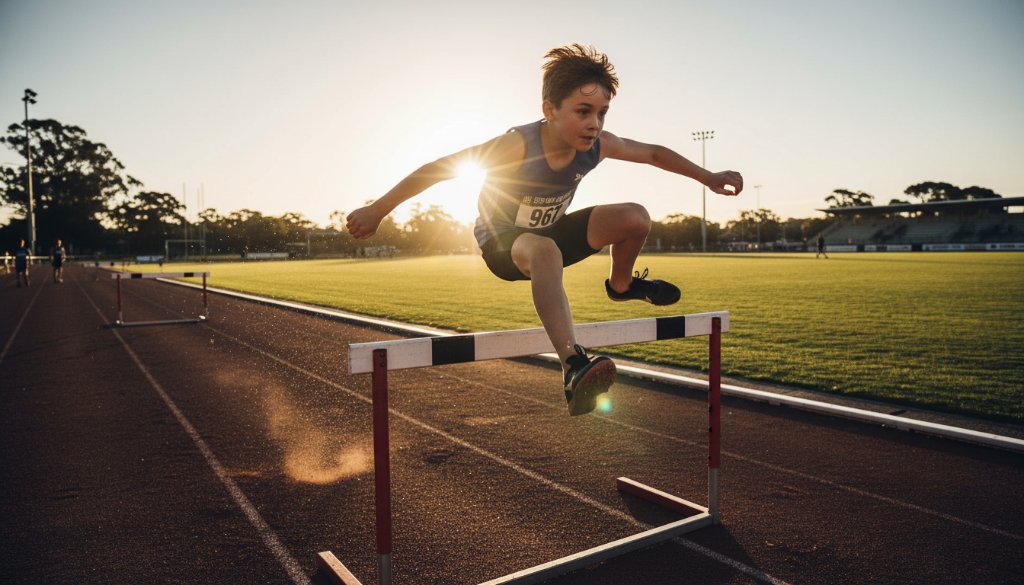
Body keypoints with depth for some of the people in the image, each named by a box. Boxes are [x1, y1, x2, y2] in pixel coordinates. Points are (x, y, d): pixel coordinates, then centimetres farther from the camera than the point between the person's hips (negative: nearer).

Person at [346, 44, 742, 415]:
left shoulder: (598, 145, -17)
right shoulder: (518, 146, -32)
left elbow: (654, 153, 0)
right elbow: (439, 168, -29)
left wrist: (707, 178, 0)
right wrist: (377, 211, -27)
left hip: (551, 232, 6)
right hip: (502, 244, -5)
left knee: (636, 218, -9)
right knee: (544, 251, -41)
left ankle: (620, 285, 22)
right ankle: (573, 367, -53)